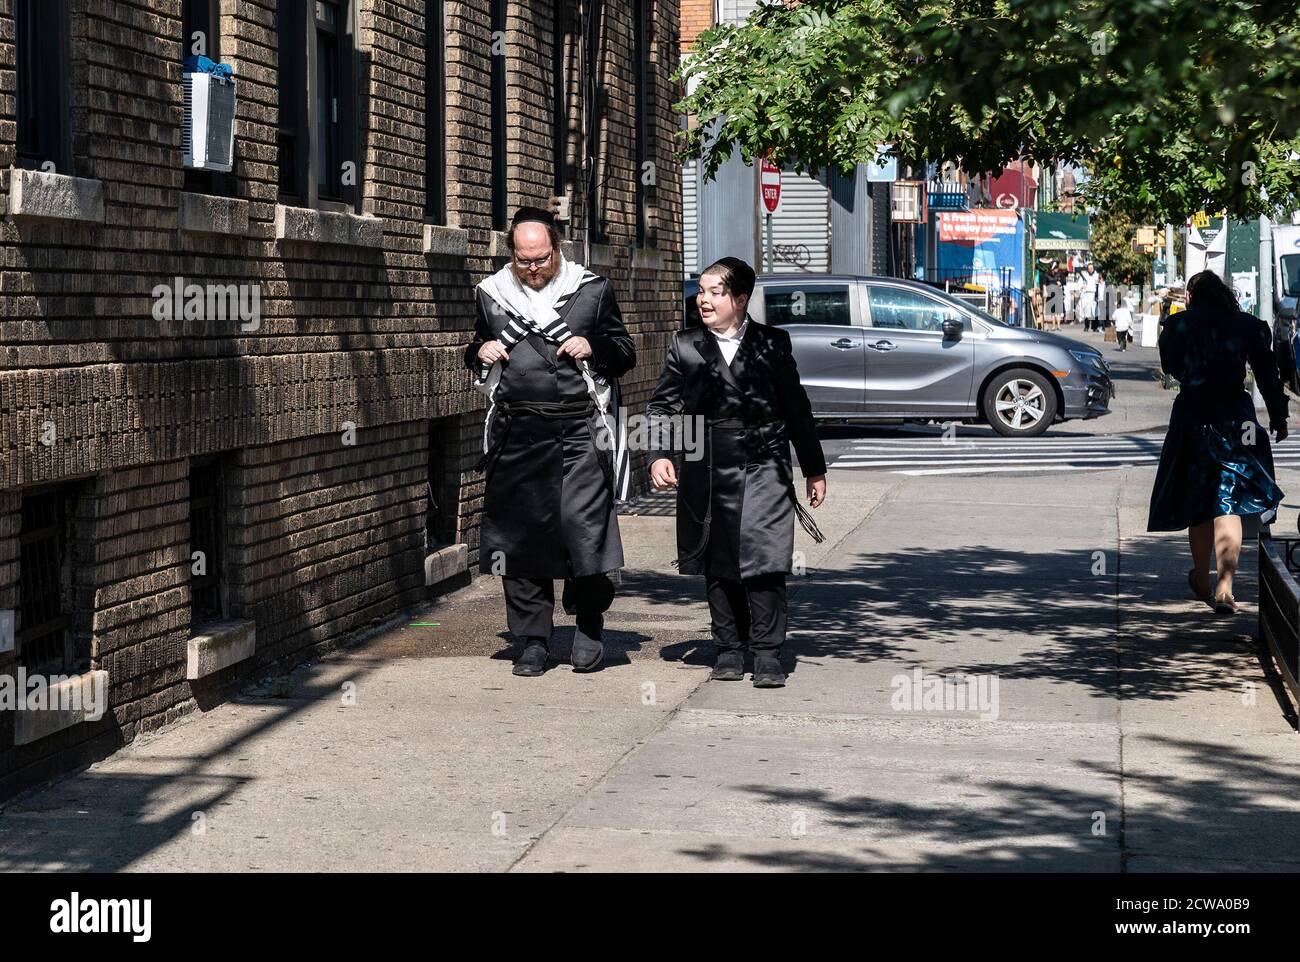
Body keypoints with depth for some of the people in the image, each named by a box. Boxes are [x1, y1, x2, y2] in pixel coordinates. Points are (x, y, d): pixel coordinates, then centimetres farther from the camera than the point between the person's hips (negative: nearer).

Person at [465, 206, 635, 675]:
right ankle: (533, 639, 12)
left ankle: (589, 622, 10)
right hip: (517, 433, 3)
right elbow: (477, 352, 27)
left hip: (579, 430, -3)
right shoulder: (492, 294, 13)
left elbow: (625, 354, 13)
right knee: (520, 531, 2)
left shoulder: (592, 291, 7)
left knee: (583, 521, -13)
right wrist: (480, 353, 4)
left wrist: (594, 347, -7)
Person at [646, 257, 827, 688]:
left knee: (764, 563, -8)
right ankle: (729, 649, 18)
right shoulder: (685, 347, 7)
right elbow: (662, 405, 7)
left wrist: (814, 469, 14)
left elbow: (797, 409, 11)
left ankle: (767, 652, -2)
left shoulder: (772, 344, 6)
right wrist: (659, 455, -10)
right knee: (718, 568, 7)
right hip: (708, 474, 2)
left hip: (763, 469, -2)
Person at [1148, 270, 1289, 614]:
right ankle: (1224, 586, -18)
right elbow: (1267, 375, 3)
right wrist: (1278, 418, 10)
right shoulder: (1247, 326, 1)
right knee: (1228, 502, -3)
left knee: (1197, 500, 15)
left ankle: (1202, 581, 29)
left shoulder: (1177, 325, -1)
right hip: (1236, 416, 0)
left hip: (1191, 415, 0)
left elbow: (1170, 366, 13)